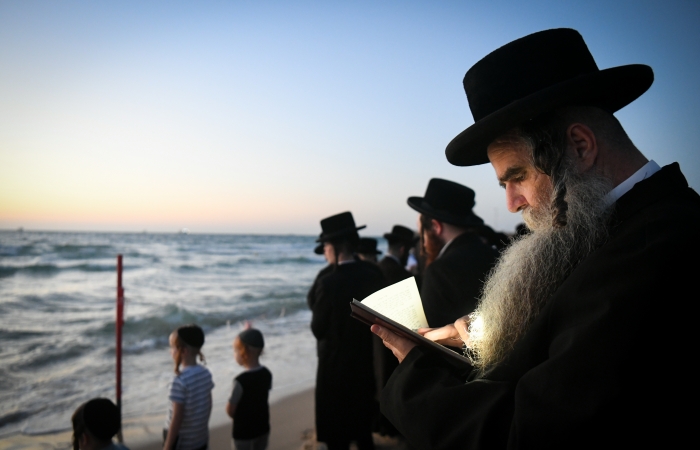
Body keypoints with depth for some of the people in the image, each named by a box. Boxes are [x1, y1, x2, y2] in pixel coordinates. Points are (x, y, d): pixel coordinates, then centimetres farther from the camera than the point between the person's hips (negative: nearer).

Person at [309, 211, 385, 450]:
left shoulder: (328, 283, -23)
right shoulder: (374, 275, -7)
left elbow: (318, 329, -14)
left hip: (336, 367, -5)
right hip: (367, 363, 6)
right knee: (363, 430, 24)